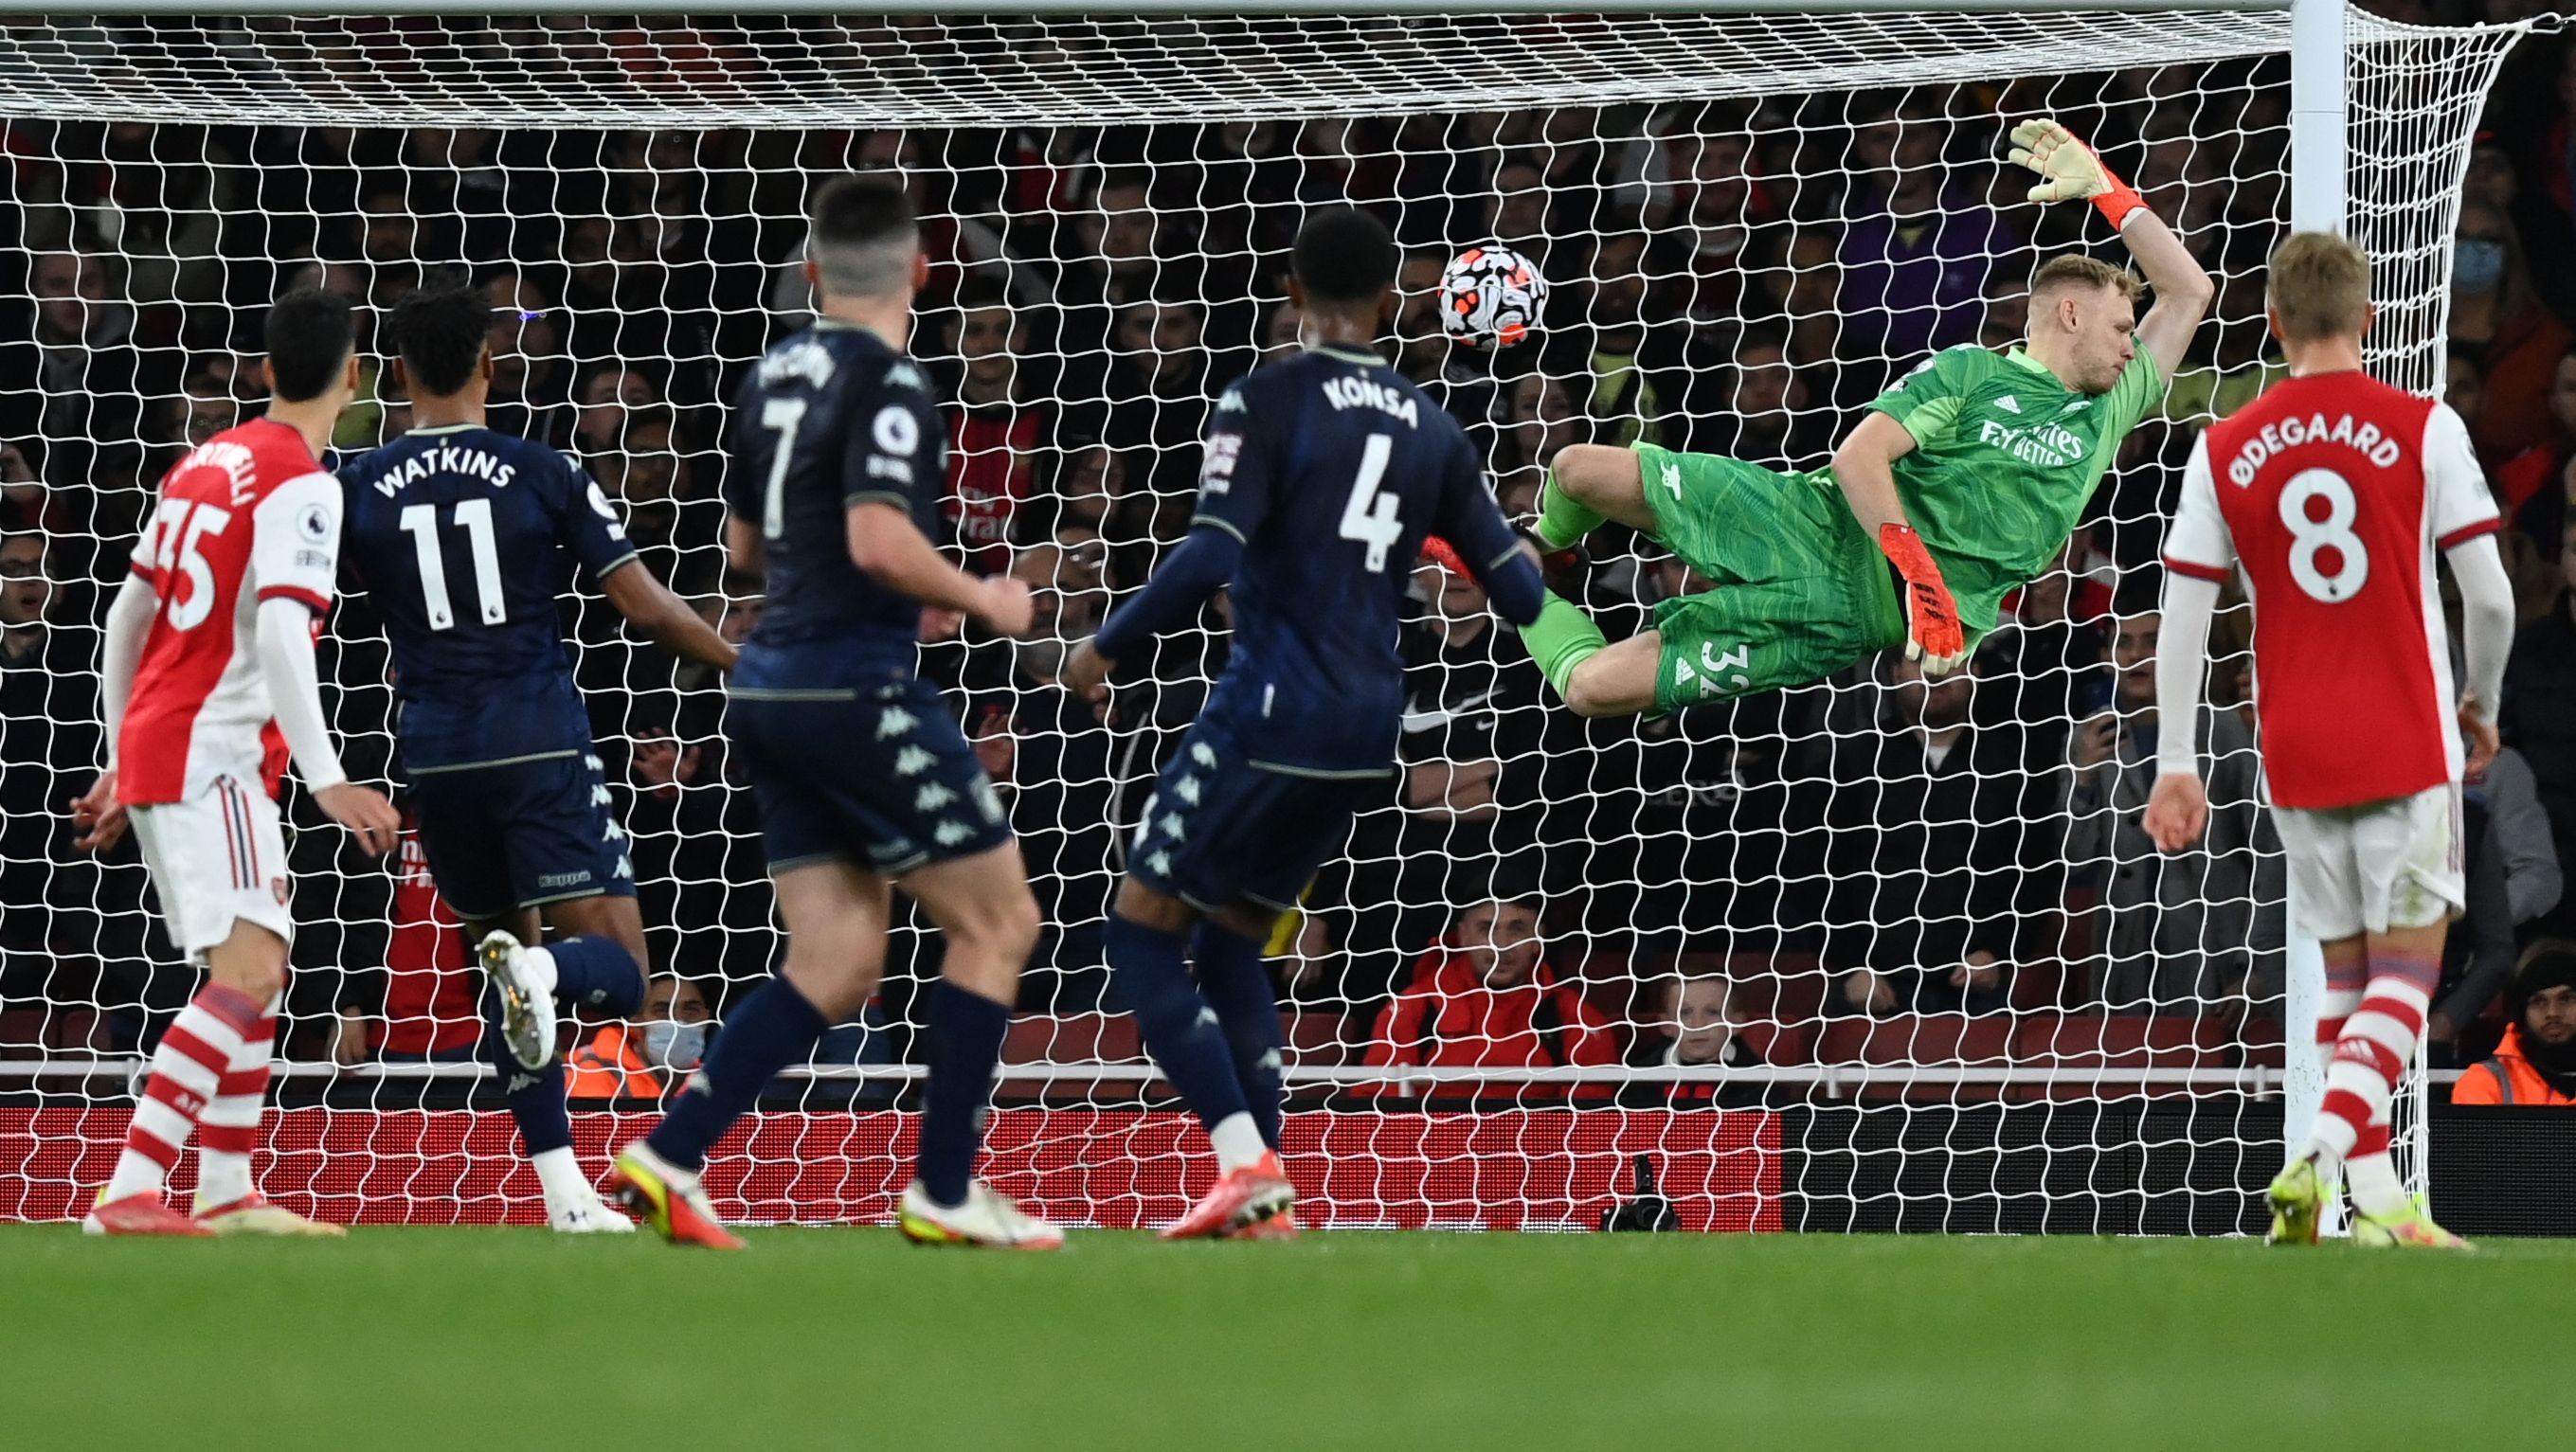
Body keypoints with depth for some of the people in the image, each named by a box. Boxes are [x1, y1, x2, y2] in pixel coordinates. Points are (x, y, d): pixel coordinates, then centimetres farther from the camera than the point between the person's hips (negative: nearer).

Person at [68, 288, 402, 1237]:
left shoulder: (206, 463, 15)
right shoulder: (301, 484, -11)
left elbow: (127, 615, 20)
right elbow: (280, 631, -23)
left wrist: (122, 766, 26)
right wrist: (327, 779, -27)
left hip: (153, 742, 9)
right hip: (211, 754, -9)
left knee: (258, 965, 19)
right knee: (248, 971, -17)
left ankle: (227, 1193, 21)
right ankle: (128, 1192, -29)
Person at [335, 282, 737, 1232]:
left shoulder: (359, 489, 2)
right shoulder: (542, 473, -3)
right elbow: (646, 608, -3)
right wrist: (746, 665, 10)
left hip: (436, 754, 3)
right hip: (541, 743, -3)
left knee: (505, 968, 16)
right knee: (615, 973, -3)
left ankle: (566, 1197, 10)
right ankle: (543, 971, -39)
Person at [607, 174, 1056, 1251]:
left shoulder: (776, 375, 13)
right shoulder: (887, 384, -12)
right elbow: (879, 541, -24)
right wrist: (982, 600, -8)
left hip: (772, 691, 8)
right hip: (857, 688, -8)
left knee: (836, 968, 8)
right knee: (997, 920, 3)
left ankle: (666, 1160, -3)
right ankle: (945, 1192, 1)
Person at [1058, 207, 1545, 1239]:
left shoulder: (1268, 400, -6)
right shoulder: (1430, 427, 10)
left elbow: (1210, 557, -18)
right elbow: (1519, 593, 11)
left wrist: (1108, 648, -6)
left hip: (1273, 714, -6)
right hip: (1367, 732, 6)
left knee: (1142, 933, 2)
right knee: (1229, 946, 18)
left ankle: (1247, 1164, -13)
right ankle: (1266, 1206, 9)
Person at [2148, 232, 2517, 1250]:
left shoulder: (2223, 451, 2)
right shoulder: (2424, 430, -5)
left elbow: (2183, 617, 1)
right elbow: (2490, 595, -5)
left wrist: (2175, 765, 6)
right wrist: (2481, 705, 12)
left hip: (2295, 755, 3)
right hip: (2407, 745, -3)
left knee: (2345, 967, 13)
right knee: (2408, 961, 0)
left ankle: (2376, 1194, 10)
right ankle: (2321, 1153, -21)